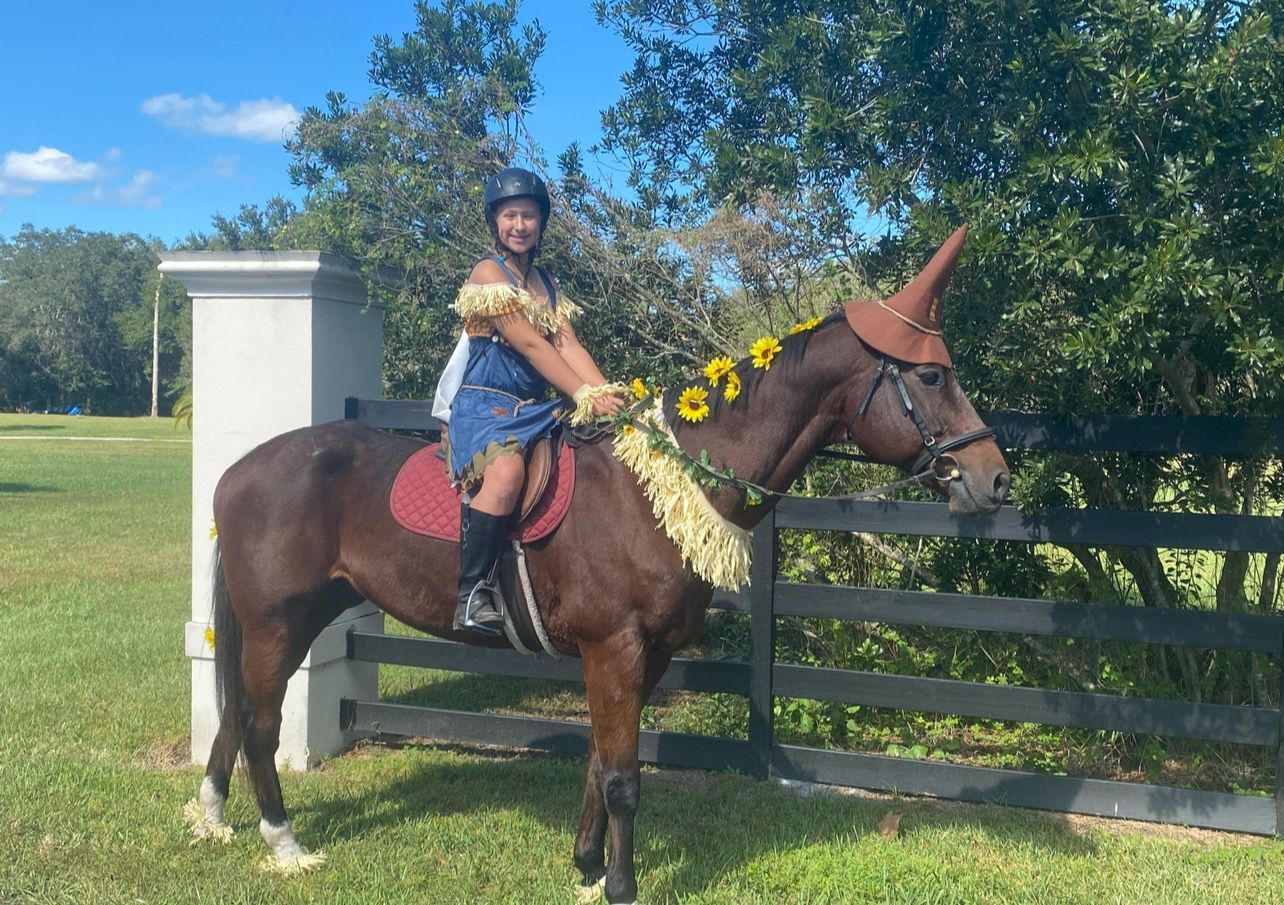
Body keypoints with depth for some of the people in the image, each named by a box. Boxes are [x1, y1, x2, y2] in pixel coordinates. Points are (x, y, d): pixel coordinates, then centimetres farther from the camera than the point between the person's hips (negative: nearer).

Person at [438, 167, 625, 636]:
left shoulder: (546, 283, 18)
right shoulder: (489, 272, -5)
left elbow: (568, 345, 5)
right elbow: (529, 344, -15)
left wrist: (609, 394, -12)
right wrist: (586, 396, -21)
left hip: (534, 407, 8)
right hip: (483, 403, -8)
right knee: (506, 472, -38)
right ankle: (471, 593, -31)